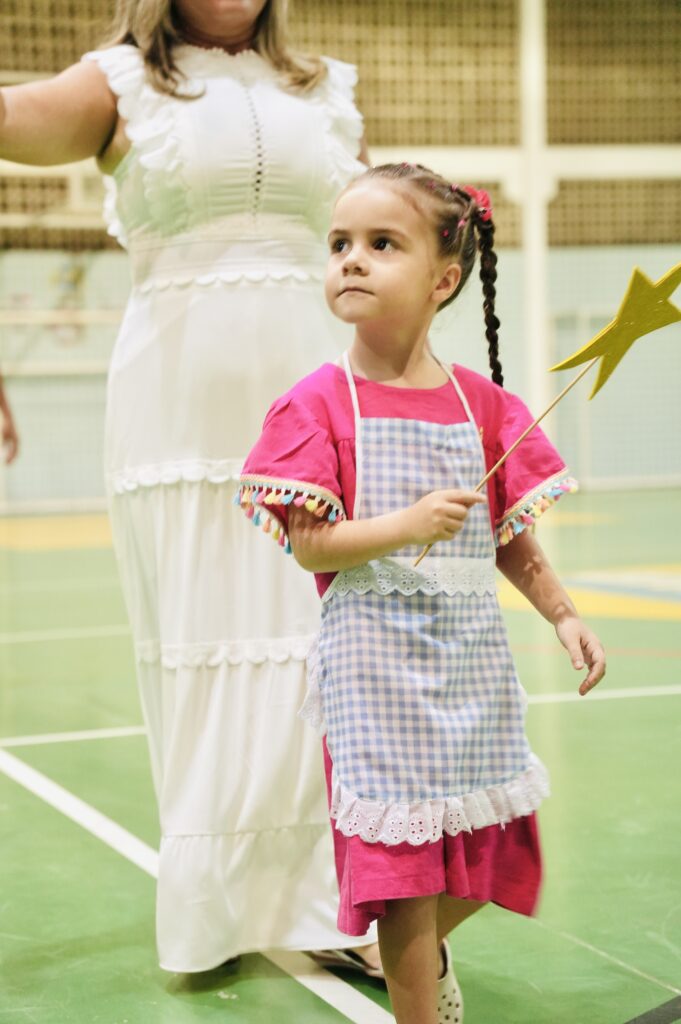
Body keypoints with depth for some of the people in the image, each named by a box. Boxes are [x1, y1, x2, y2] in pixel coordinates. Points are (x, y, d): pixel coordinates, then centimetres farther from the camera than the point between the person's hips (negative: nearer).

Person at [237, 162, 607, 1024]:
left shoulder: (482, 404, 3)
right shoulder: (318, 404, -7)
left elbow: (510, 538, 10)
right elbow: (308, 546, -13)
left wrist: (563, 616, 2)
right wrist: (409, 523, -25)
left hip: (472, 659, 4)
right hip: (377, 662, -4)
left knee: (493, 847, 14)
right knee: (403, 858, 0)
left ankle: (420, 952, 44)